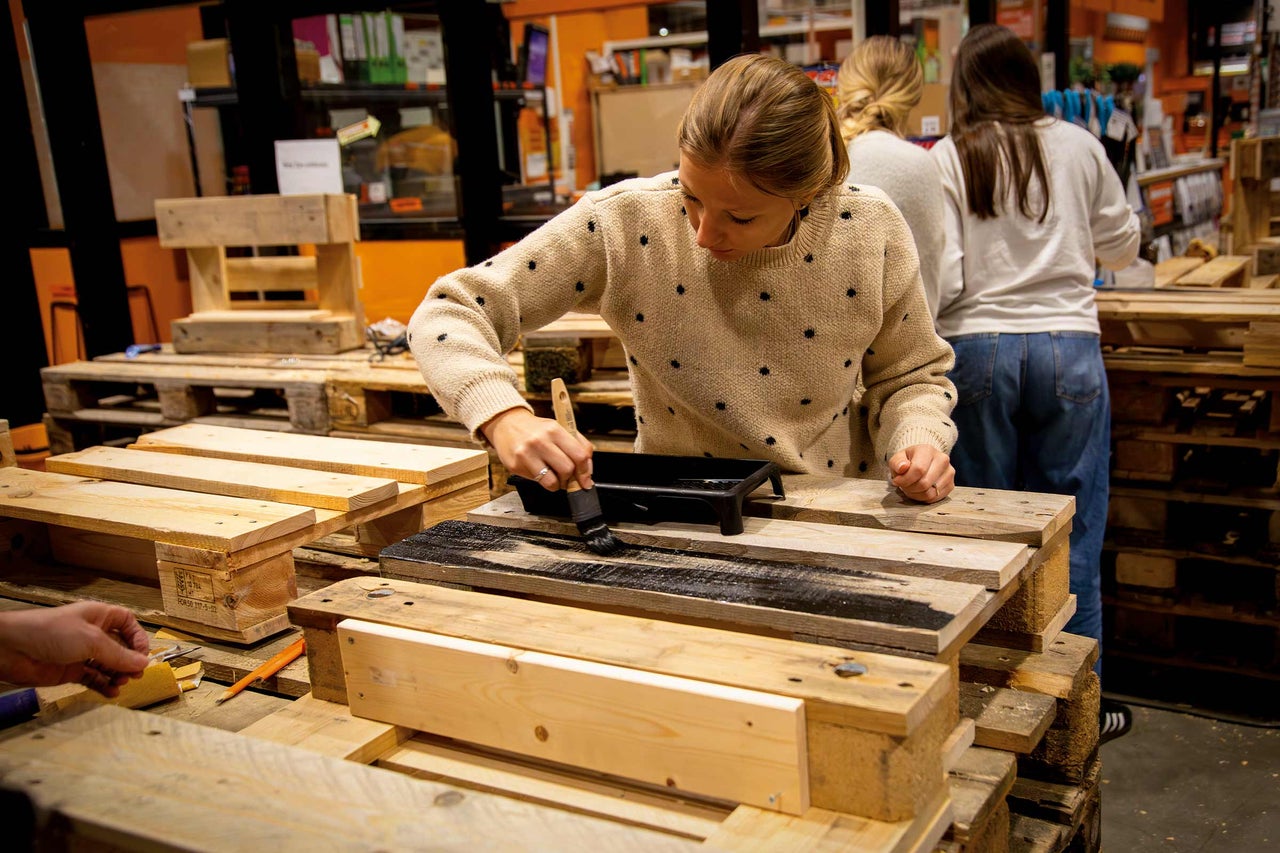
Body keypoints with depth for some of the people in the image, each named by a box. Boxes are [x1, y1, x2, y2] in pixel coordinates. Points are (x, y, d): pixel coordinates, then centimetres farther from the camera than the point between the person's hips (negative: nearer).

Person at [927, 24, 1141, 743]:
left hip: (978, 350, 0)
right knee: (1072, 532, 8)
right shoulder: (1078, 147, 6)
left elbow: (942, 276, -8)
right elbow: (1123, 246, 17)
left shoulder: (951, 158, 0)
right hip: (1069, 347, 1)